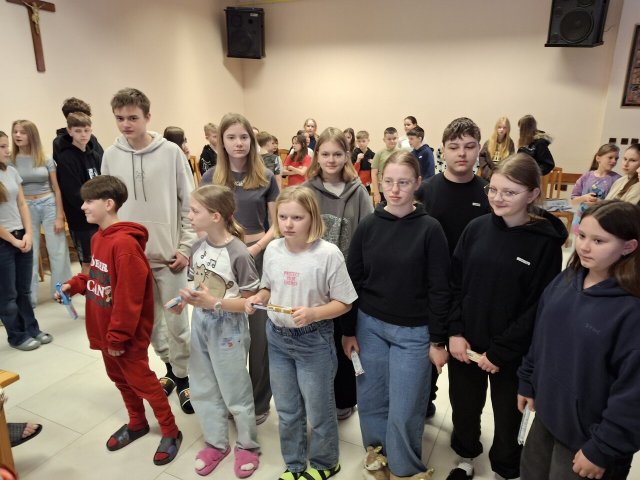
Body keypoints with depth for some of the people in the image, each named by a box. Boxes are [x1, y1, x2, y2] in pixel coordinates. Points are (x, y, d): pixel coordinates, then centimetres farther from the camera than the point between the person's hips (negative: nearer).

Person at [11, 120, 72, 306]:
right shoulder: (10, 161, -1)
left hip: (48, 205, 0)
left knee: (58, 251, 4)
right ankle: (29, 297, 18)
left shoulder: (46, 160, 0)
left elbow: (56, 189, 2)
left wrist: (60, 216, -2)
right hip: (25, 208, 0)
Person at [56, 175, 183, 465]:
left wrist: (118, 337, -20)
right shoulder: (97, 238, 6)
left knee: (141, 380, 4)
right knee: (119, 378, 22)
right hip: (104, 329, 9)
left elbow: (128, 296, -25)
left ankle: (171, 432, 22)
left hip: (126, 334, -9)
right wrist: (74, 285, 2)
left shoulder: (124, 243, -26)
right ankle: (137, 423, 43)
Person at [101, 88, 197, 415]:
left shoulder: (171, 152, -6)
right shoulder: (110, 156, 3)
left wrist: (186, 247, -7)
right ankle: (169, 366, 36)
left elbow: (189, 203, -3)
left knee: (176, 322, 4)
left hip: (169, 253, -3)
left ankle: (183, 376, 24)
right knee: (149, 321, 15)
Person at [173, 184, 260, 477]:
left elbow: (251, 301, -17)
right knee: (202, 390, 19)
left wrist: (214, 302, -26)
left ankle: (248, 446, 35)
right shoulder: (199, 247, -2)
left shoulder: (238, 254, -22)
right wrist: (187, 299, -9)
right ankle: (216, 443, 40)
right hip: (200, 325, 7)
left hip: (227, 331, -7)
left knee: (235, 393, 11)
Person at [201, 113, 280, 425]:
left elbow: (276, 225, 2)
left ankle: (259, 401, 22)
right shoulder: (211, 177, 3)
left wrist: (255, 248, -14)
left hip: (259, 258, -1)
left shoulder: (266, 178, 0)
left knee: (259, 334, 4)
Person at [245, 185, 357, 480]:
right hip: (277, 337, 5)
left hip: (313, 341, -4)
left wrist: (312, 314, -29)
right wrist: (258, 298, -11)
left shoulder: (328, 254, -19)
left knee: (318, 411, 15)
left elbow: (344, 303, -13)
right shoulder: (272, 250, -4)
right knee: (287, 411, 21)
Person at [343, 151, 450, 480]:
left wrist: (438, 340, -5)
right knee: (371, 401, 15)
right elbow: (352, 280, 2)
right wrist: (348, 330, 3)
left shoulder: (429, 229, -9)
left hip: (413, 332, -2)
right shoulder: (368, 226, -2)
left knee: (404, 410, 7)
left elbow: (439, 289, -6)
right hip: (369, 326, 3)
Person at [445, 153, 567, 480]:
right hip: (464, 344, 3)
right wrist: (455, 332, -8)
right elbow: (455, 283, 0)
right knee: (464, 407, 20)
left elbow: (538, 307, -13)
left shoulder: (546, 241, -13)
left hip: (511, 353, -3)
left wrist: (500, 351, -14)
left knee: (507, 415, 18)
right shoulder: (476, 228, -3)